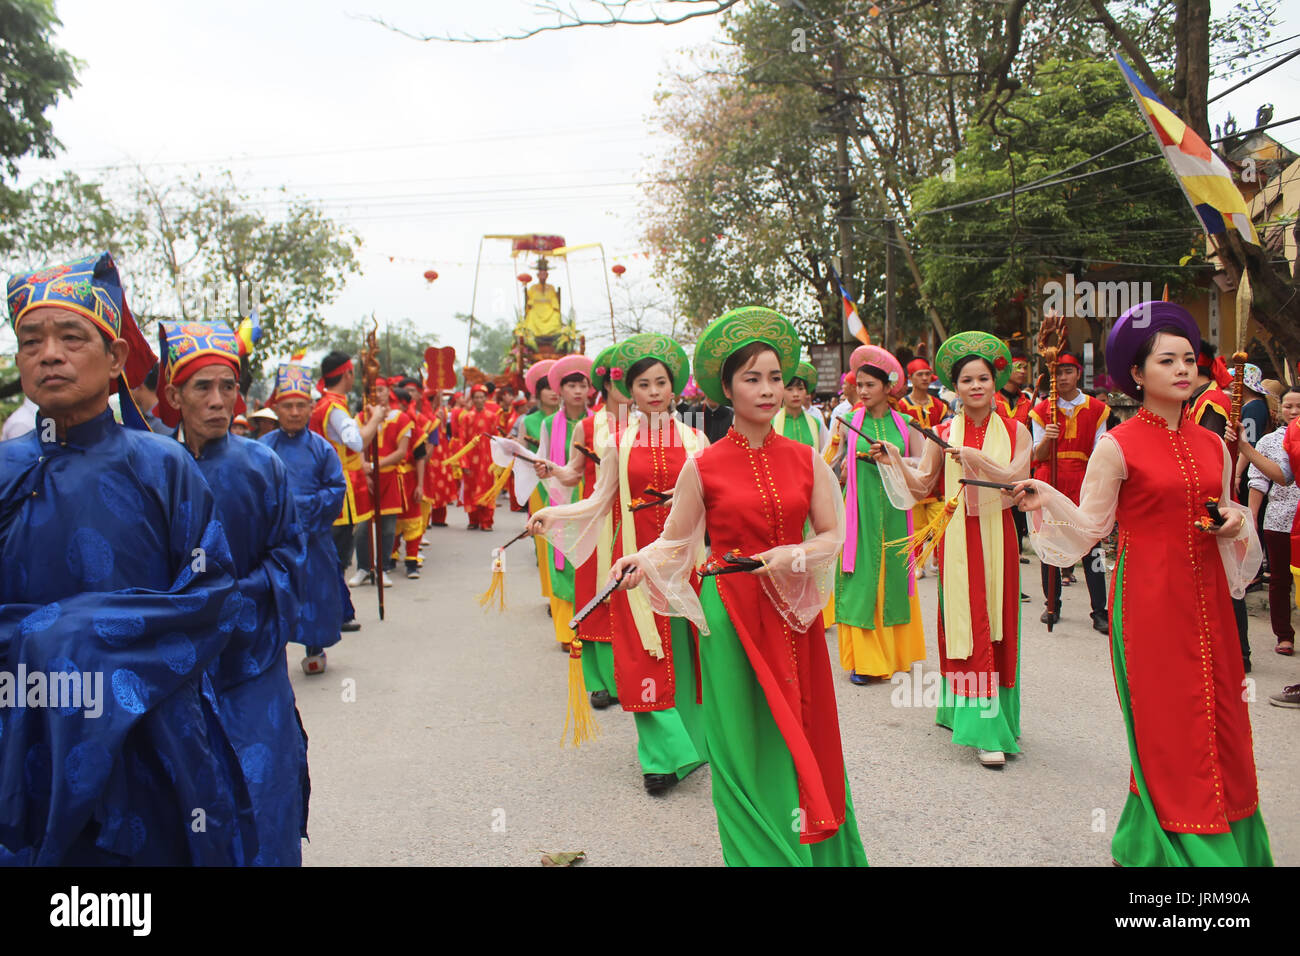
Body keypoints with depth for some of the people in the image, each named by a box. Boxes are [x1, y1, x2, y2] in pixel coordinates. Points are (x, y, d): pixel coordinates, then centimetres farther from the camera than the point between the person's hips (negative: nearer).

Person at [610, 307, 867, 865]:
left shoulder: (806, 460, 2)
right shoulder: (702, 468, -5)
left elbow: (834, 534, 4)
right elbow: (675, 542, 2)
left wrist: (791, 556, -13)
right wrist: (641, 563, -17)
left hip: (794, 612, 3)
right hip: (732, 615, -3)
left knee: (805, 733, 11)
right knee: (747, 741, 4)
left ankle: (817, 846, 29)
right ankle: (762, 851, 21)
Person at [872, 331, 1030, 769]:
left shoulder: (1015, 431, 4)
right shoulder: (943, 434, 4)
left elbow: (1015, 476, -11)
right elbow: (921, 484, 3)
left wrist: (973, 457, -22)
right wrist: (893, 459, -11)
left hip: (997, 536, 1)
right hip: (957, 538, -1)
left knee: (997, 622, 7)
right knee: (967, 623, -5)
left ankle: (997, 713, 23)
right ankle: (982, 730, -4)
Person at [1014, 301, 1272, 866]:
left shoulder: (1213, 446, 9)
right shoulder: (1117, 447, -7)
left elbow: (1222, 516, 21)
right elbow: (1088, 528, -7)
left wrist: (1236, 522, -1)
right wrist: (1046, 500, -23)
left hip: (1206, 602, 6)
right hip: (1149, 603, -5)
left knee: (1219, 725, 9)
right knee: (1166, 727, 1)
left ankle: (1225, 842, 26)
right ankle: (1164, 844, 18)